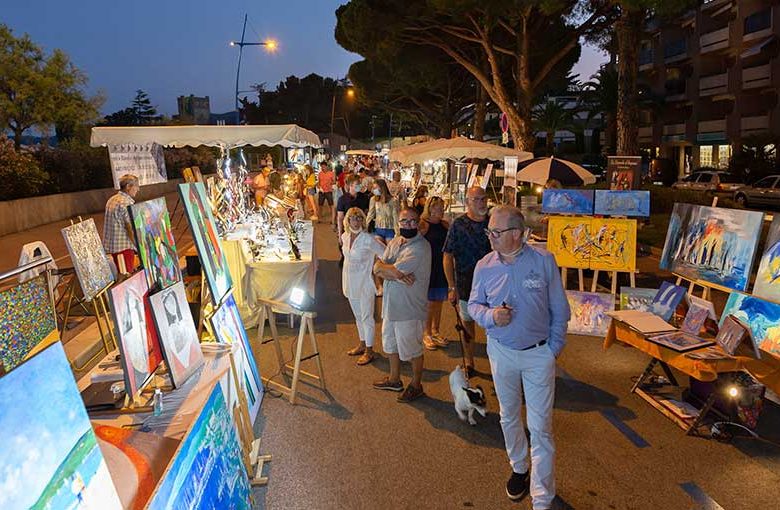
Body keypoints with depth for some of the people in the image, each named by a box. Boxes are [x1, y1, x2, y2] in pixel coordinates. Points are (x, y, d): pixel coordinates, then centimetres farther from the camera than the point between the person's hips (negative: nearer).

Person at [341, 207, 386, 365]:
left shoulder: (368, 239, -20)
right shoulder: (345, 237, 0)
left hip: (364, 283, -7)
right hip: (350, 282, 7)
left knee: (366, 317, 2)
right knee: (358, 315, 19)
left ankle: (369, 351, 13)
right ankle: (362, 344, 35)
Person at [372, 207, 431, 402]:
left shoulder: (421, 247, -21)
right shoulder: (394, 242, 7)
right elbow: (377, 268, -6)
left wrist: (383, 266, -5)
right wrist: (398, 275, -22)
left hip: (410, 308, -8)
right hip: (391, 304, 8)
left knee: (413, 349, 8)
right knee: (391, 343, 22)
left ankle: (416, 386, 28)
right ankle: (394, 379, 42)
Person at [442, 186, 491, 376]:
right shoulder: (459, 224, -7)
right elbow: (448, 256, -7)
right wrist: (452, 287, -10)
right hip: (466, 286, -2)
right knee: (467, 323, 11)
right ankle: (469, 363, 27)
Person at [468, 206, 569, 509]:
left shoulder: (544, 261, -12)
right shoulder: (484, 266, -7)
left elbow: (559, 309, -3)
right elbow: (474, 305, 4)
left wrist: (555, 346, -1)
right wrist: (490, 316, -18)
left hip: (539, 353, -3)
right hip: (501, 351, 3)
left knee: (540, 427, 0)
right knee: (508, 417, 20)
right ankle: (518, 468, 44)